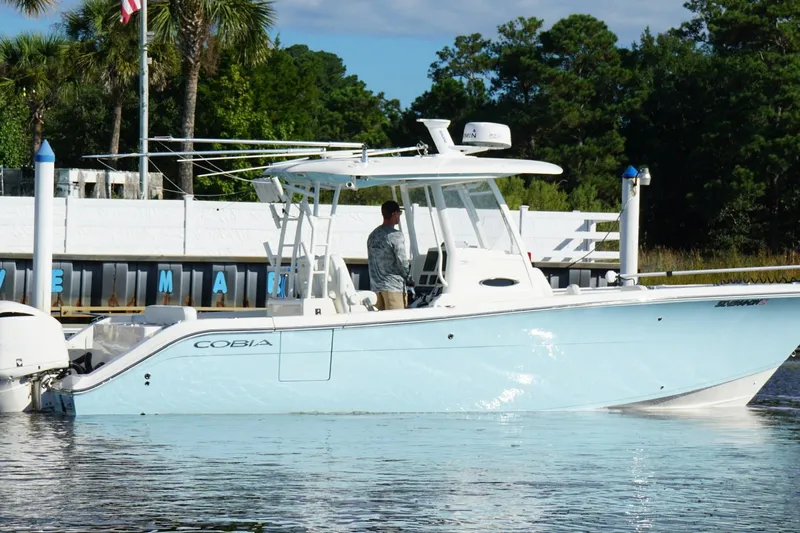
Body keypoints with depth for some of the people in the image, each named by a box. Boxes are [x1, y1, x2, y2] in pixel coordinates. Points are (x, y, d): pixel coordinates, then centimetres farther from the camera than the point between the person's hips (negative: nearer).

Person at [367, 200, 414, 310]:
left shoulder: (372, 236, 12)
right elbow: (402, 261, -13)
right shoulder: (396, 235, -12)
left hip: (375, 287, 7)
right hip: (393, 286, -7)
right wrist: (408, 279, 2)